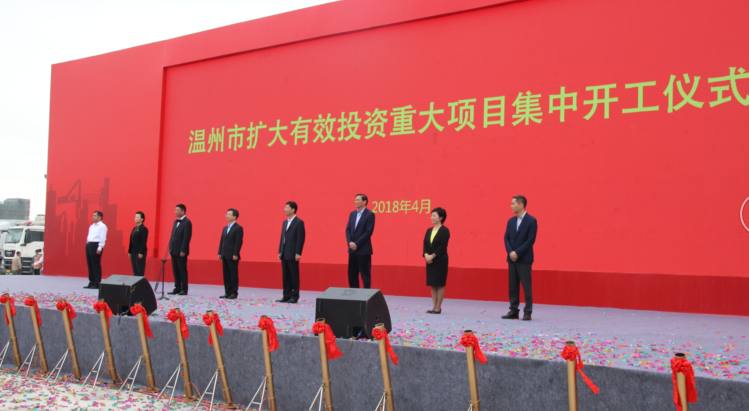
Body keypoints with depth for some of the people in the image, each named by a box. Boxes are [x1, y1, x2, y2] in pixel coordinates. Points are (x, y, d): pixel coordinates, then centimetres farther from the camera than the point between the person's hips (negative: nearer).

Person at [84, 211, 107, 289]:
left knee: (96, 265, -6)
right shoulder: (91, 226, 20)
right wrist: (87, 245, 13)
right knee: (90, 265, 10)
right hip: (89, 245, 9)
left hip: (96, 246, -9)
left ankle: (97, 284, -2)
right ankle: (91, 283, 17)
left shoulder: (102, 226, -7)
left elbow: (102, 238, -14)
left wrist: (99, 248, -20)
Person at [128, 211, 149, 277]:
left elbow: (144, 242, -14)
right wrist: (129, 251, 14)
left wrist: (141, 253, -19)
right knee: (135, 270, 9)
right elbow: (131, 241, 17)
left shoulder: (144, 229, -9)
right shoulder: (134, 228, 15)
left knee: (140, 270, -5)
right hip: (133, 252, 8)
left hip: (140, 253, -8)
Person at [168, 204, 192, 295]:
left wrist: (183, 250, -19)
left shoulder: (187, 222, -10)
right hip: (174, 251, 8)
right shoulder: (176, 222, 16)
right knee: (175, 271, 10)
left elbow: (187, 237, -15)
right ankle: (177, 288, 17)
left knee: (182, 270, -3)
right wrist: (170, 247, 11)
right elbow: (172, 235, 19)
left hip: (181, 251, -8)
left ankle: (184, 290, 3)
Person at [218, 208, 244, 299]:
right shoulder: (225, 228, 17)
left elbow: (239, 242, -12)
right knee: (226, 274, 9)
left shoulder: (238, 228, -7)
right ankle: (227, 292, 15)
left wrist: (235, 254, -17)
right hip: (225, 256, 8)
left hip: (232, 256, -7)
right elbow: (222, 241, 18)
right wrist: (220, 253, 10)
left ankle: (234, 293, 3)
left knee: (233, 274, -2)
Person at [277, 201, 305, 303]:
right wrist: (280, 251, 12)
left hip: (292, 255, -7)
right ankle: (286, 296, 14)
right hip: (284, 254, 7)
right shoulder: (285, 222, 16)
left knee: (294, 276, -1)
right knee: (286, 276, 9)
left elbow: (301, 238, -11)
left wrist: (298, 253, -15)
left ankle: (294, 297, 4)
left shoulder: (299, 222, -7)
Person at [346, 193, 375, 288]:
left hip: (364, 250, -6)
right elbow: (348, 229, 10)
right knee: (352, 274, 9)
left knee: (365, 274, 0)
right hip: (352, 249, 6)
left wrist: (357, 244, -15)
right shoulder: (352, 214, 12)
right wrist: (350, 242, -7)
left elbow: (369, 232, -14)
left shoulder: (370, 215, -7)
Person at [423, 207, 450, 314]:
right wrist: (426, 255, -9)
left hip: (440, 261, -6)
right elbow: (425, 244, 8)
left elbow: (443, 246, -15)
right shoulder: (429, 230, 12)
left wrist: (433, 256, -19)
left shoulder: (444, 230, -8)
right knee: (432, 285, 9)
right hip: (430, 261, 6)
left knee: (439, 285, -1)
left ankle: (438, 308, 5)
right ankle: (434, 307, 16)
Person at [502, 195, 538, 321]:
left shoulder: (531, 221, -6)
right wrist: (510, 252, -7)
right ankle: (514, 311, 14)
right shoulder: (511, 221, 12)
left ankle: (527, 312, 2)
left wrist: (517, 253, -15)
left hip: (524, 259, -6)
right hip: (512, 259, 6)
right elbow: (506, 238, 9)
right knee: (513, 286, 8)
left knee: (526, 286, -3)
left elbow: (531, 240, -12)